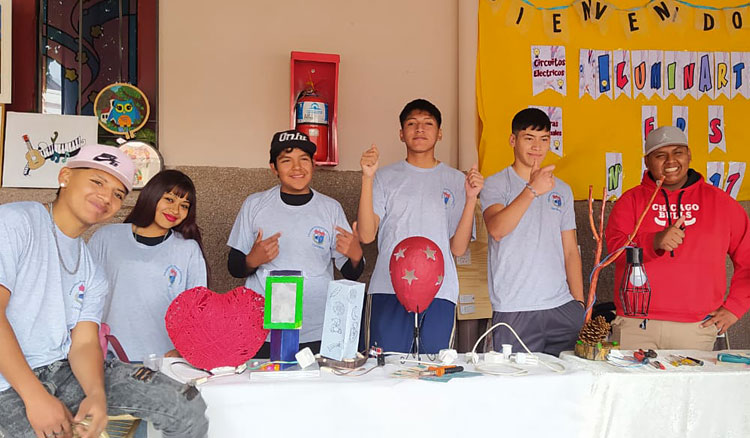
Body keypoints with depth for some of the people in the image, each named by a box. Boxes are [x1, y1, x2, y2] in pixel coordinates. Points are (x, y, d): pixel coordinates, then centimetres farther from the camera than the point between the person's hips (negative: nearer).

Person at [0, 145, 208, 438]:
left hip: (65, 370, 6)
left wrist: (97, 394, -19)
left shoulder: (94, 273, 15)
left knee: (185, 405, -10)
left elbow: (84, 343, 3)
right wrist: (36, 397, -21)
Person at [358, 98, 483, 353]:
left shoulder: (456, 181, 12)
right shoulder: (386, 177, 10)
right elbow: (366, 235, -3)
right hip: (389, 288, -1)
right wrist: (367, 178, -8)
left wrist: (471, 198, -5)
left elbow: (458, 248, 5)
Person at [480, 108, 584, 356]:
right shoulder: (496, 184, 2)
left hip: (562, 307, 4)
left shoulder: (562, 190, 16)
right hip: (514, 310, -4)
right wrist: (533, 190, -26)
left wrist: (580, 303, 9)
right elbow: (497, 230, -18)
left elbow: (570, 251, 16)